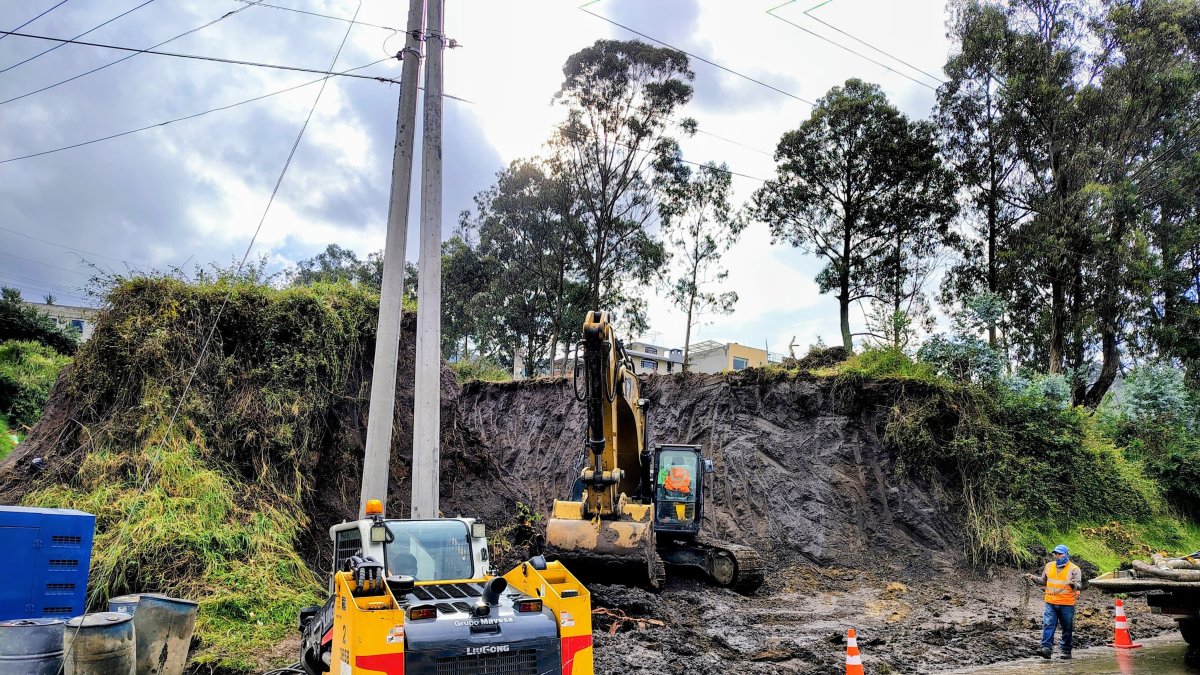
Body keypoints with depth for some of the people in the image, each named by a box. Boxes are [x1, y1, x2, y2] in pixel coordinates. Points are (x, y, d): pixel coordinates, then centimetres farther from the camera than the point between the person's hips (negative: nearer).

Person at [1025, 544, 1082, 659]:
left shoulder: (1074, 569, -4)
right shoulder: (1049, 566, 10)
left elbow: (1079, 585, -10)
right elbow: (1043, 581, 21)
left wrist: (1072, 584, -31)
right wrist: (1033, 578, 6)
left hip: (1067, 605, -3)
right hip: (1050, 603, 3)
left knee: (1067, 629, 8)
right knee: (1048, 625, -10)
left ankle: (1066, 651, 20)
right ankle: (1046, 648, -15)